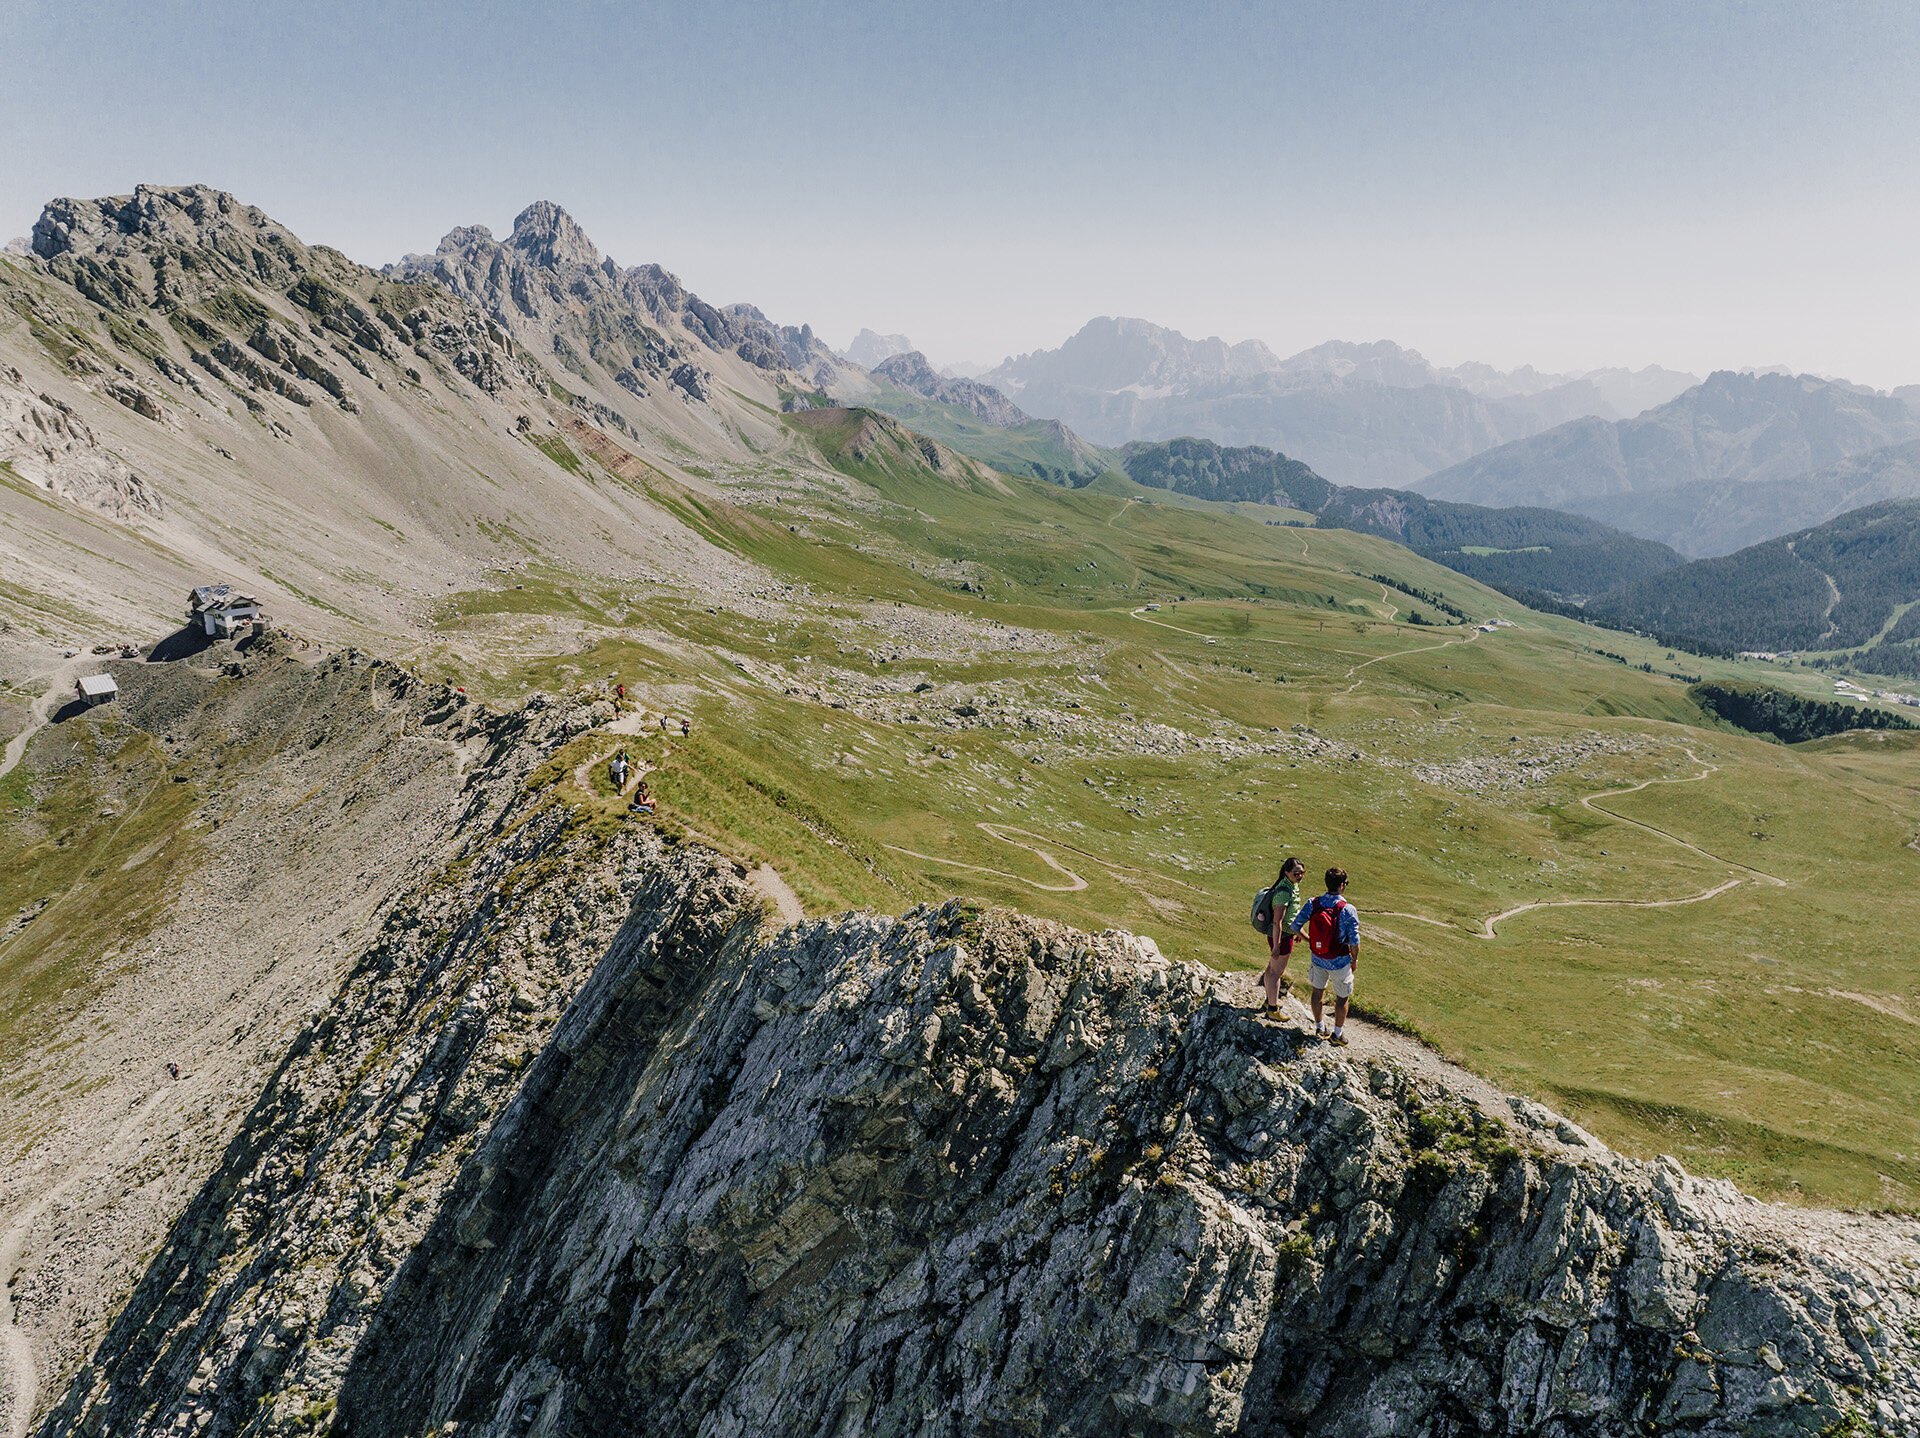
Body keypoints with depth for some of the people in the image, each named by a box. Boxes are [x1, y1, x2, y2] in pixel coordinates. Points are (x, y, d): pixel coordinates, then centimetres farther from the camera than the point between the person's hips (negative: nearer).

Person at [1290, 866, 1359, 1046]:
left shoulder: (1312, 904, -12)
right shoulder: (1348, 910, -23)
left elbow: (1295, 926, -5)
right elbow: (1354, 941, -18)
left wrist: (1308, 940, 13)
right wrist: (1355, 960, 0)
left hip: (1317, 957, 4)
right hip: (1339, 962, -4)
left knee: (1318, 991, 24)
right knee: (1342, 997, 17)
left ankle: (1319, 1026, 40)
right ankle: (1338, 1033, 30)